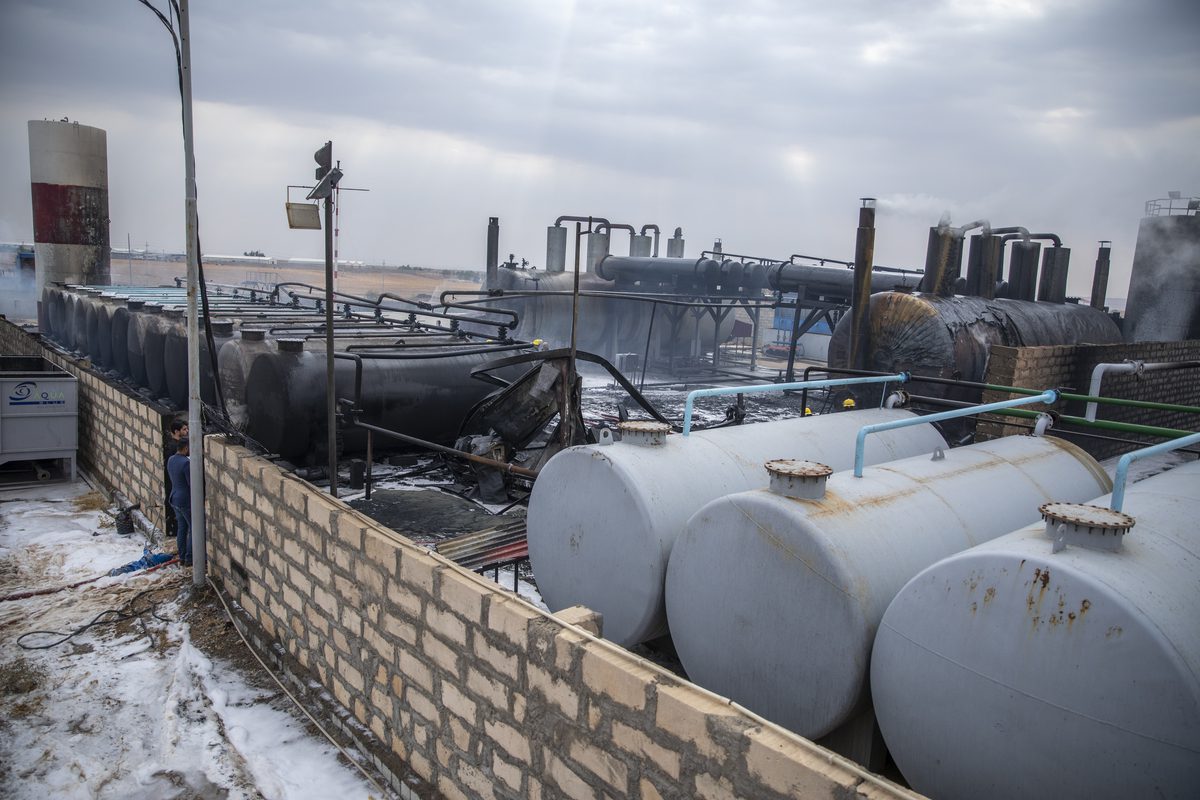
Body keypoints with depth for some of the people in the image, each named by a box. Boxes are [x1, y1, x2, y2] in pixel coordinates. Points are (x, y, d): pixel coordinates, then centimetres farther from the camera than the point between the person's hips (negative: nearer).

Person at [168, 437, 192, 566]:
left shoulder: (170, 460, 4)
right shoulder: (186, 462, -22)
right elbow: (192, 484, -19)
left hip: (174, 499, 8)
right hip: (186, 501, -8)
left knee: (181, 528, 16)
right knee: (193, 529, 2)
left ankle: (182, 557, 21)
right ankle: (189, 559, 5)